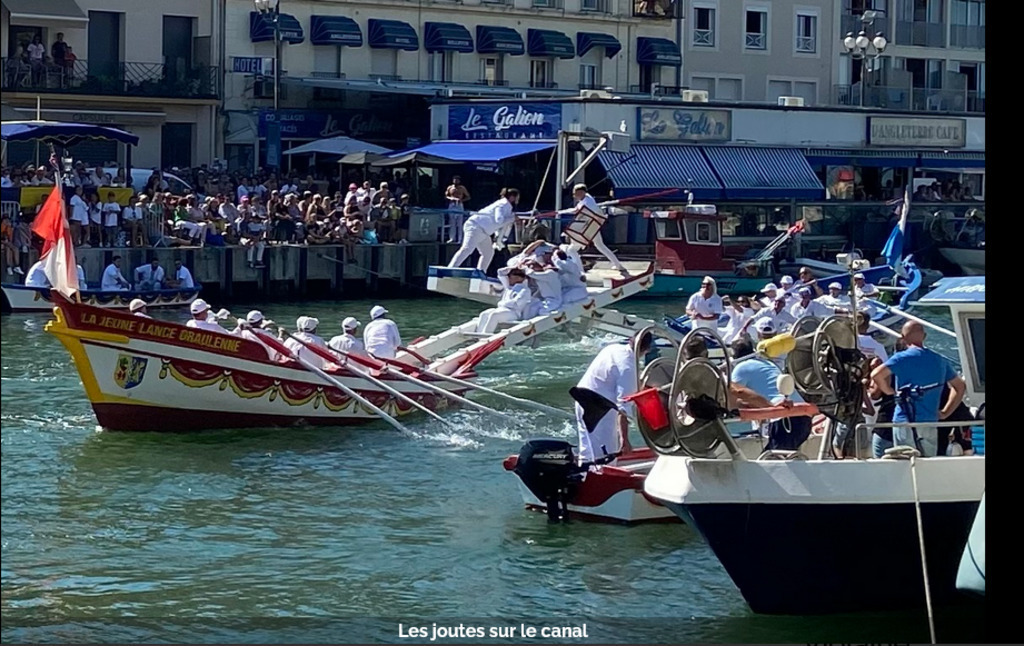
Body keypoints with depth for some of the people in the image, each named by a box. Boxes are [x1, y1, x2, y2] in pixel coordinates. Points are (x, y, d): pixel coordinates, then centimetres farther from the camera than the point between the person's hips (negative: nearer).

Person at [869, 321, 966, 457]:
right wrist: (945, 412, 18)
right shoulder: (940, 360, 13)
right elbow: (960, 386, 21)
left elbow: (876, 375, -17)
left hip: (905, 422, -5)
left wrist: (890, 391, 1)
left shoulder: (902, 358, -5)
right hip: (930, 423, 5)